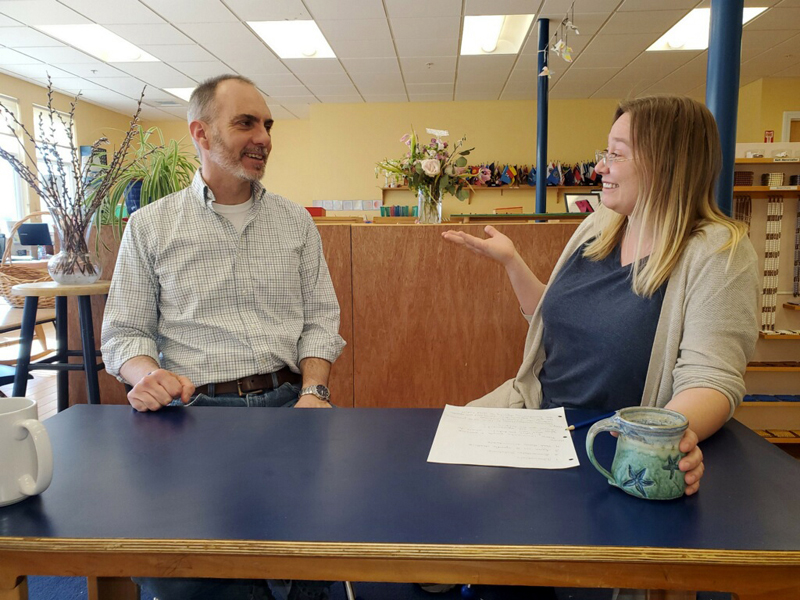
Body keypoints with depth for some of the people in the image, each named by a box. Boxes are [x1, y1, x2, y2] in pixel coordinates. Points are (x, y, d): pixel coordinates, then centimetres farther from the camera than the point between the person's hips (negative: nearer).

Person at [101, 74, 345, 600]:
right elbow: (124, 332, 8)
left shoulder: (296, 222, 14)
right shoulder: (150, 226, 9)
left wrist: (313, 391, -7)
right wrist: (147, 373, -14)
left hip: (286, 402, 2)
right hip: (195, 406, -1)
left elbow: (320, 319, 11)